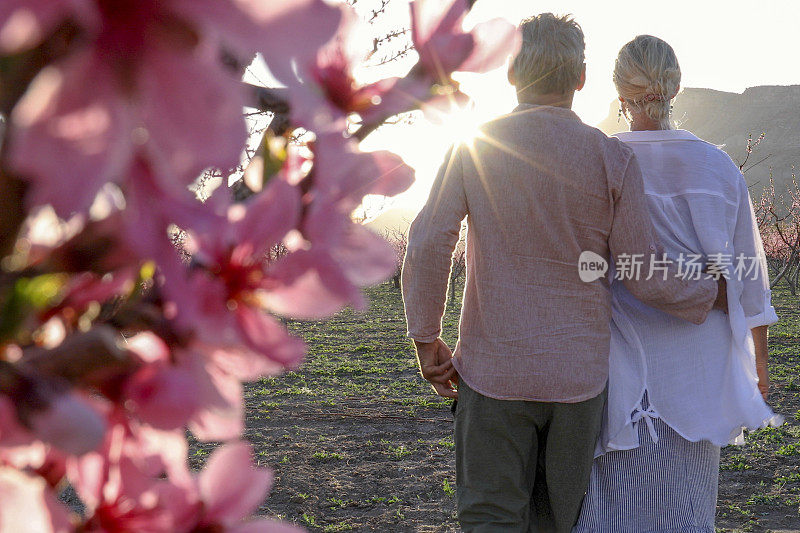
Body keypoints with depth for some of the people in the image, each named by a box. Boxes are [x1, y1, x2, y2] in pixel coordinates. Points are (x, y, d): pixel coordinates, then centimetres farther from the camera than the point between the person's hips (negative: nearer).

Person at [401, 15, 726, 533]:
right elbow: (645, 275, -4)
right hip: (578, 374, 1)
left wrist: (427, 339, 0)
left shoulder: (473, 148, -4)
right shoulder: (613, 159, -5)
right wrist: (714, 295, 13)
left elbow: (428, 246, -10)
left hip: (494, 369, -1)